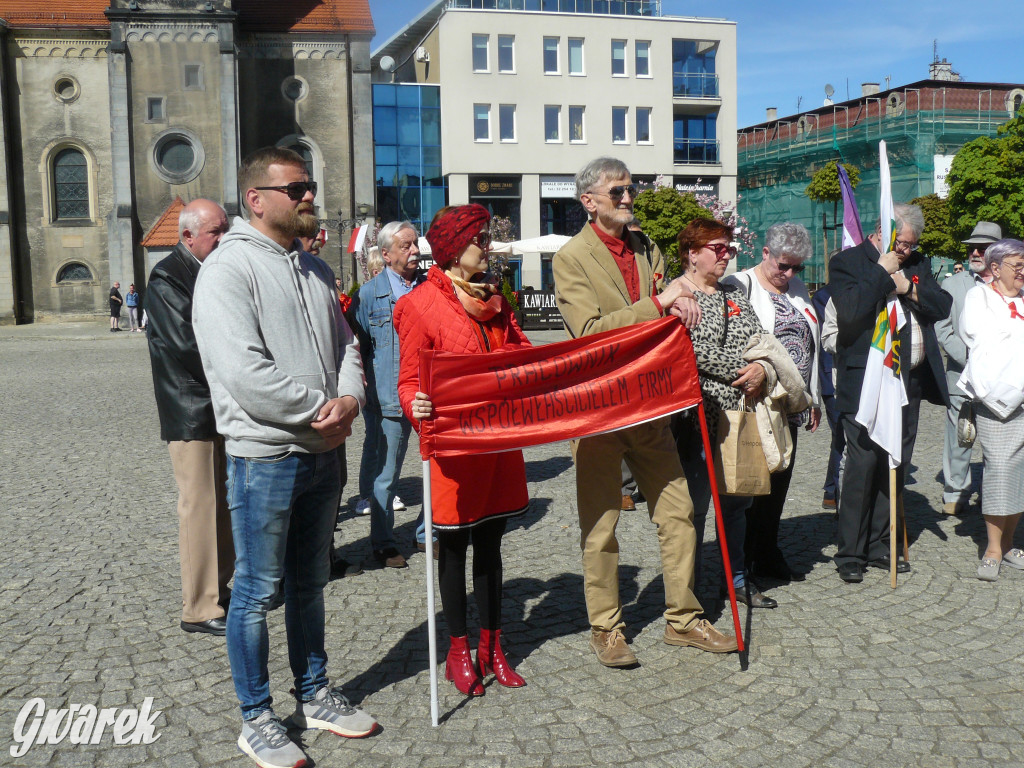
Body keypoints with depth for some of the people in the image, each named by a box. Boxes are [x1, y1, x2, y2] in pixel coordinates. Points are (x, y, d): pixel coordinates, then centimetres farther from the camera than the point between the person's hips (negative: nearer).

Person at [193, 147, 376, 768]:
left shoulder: (315, 270, 14)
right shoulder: (229, 268, -12)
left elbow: (345, 345, 13)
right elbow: (243, 371, -21)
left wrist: (350, 399, -8)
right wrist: (320, 408, -15)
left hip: (324, 453, 8)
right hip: (265, 456, -7)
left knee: (310, 582, 18)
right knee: (257, 592, 3)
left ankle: (315, 694, 32)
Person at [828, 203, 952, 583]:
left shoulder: (918, 264, 15)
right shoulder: (847, 262, -4)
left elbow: (943, 306, 8)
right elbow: (851, 309, -20)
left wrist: (910, 288, -8)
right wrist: (883, 272, -13)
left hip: (909, 381, 6)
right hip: (864, 383, -6)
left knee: (896, 465, 11)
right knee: (863, 465, -7)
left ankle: (880, 546, 22)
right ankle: (850, 554, 3)